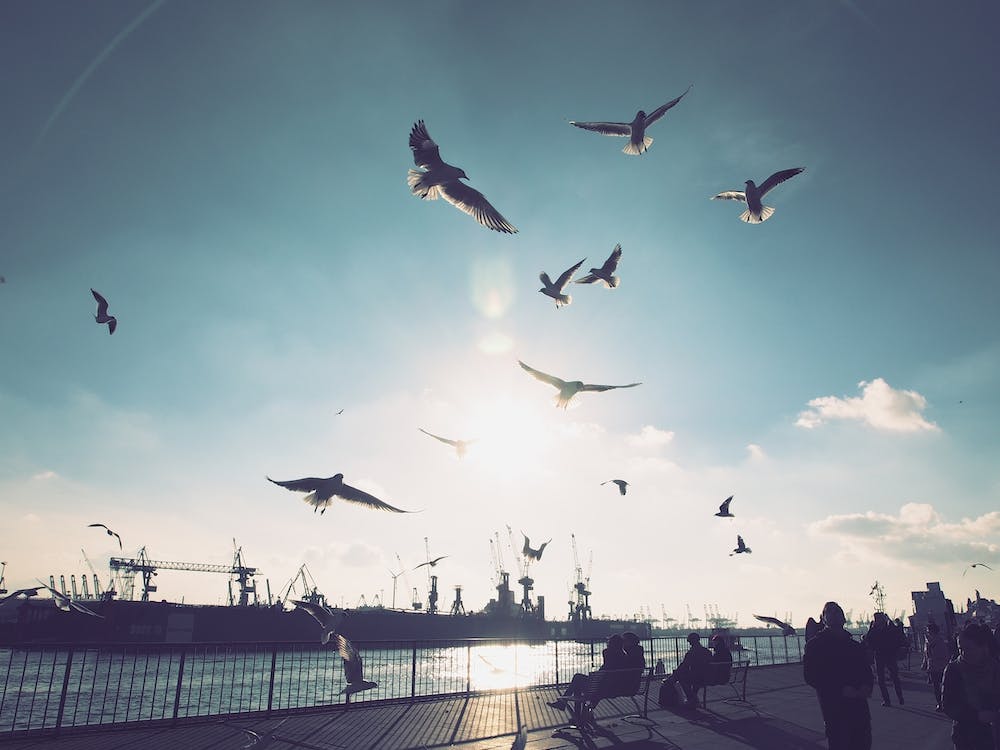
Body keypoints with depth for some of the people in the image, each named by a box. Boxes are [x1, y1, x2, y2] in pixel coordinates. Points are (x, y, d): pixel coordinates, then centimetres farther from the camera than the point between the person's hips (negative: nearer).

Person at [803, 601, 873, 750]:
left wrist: (867, 686, -4)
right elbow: (811, 676, -8)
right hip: (834, 707, -5)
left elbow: (866, 671, 19)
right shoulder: (814, 645, -2)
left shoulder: (855, 645, 16)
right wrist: (841, 689, -15)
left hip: (859, 704, 5)